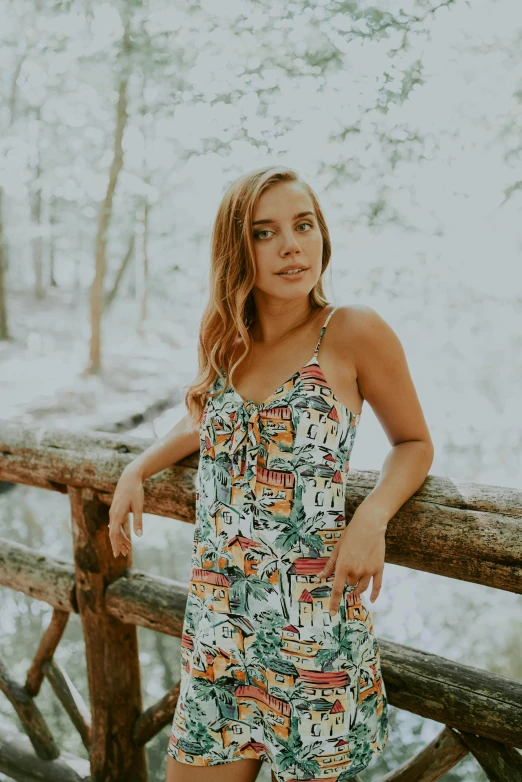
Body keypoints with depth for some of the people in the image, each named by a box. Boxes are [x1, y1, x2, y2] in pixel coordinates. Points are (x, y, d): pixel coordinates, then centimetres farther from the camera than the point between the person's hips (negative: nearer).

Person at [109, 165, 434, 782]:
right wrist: (138, 468, 9)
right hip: (216, 621, 4)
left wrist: (372, 518, -16)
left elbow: (414, 443, 1)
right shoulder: (225, 341, 5)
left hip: (313, 620, -4)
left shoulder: (354, 332, -10)